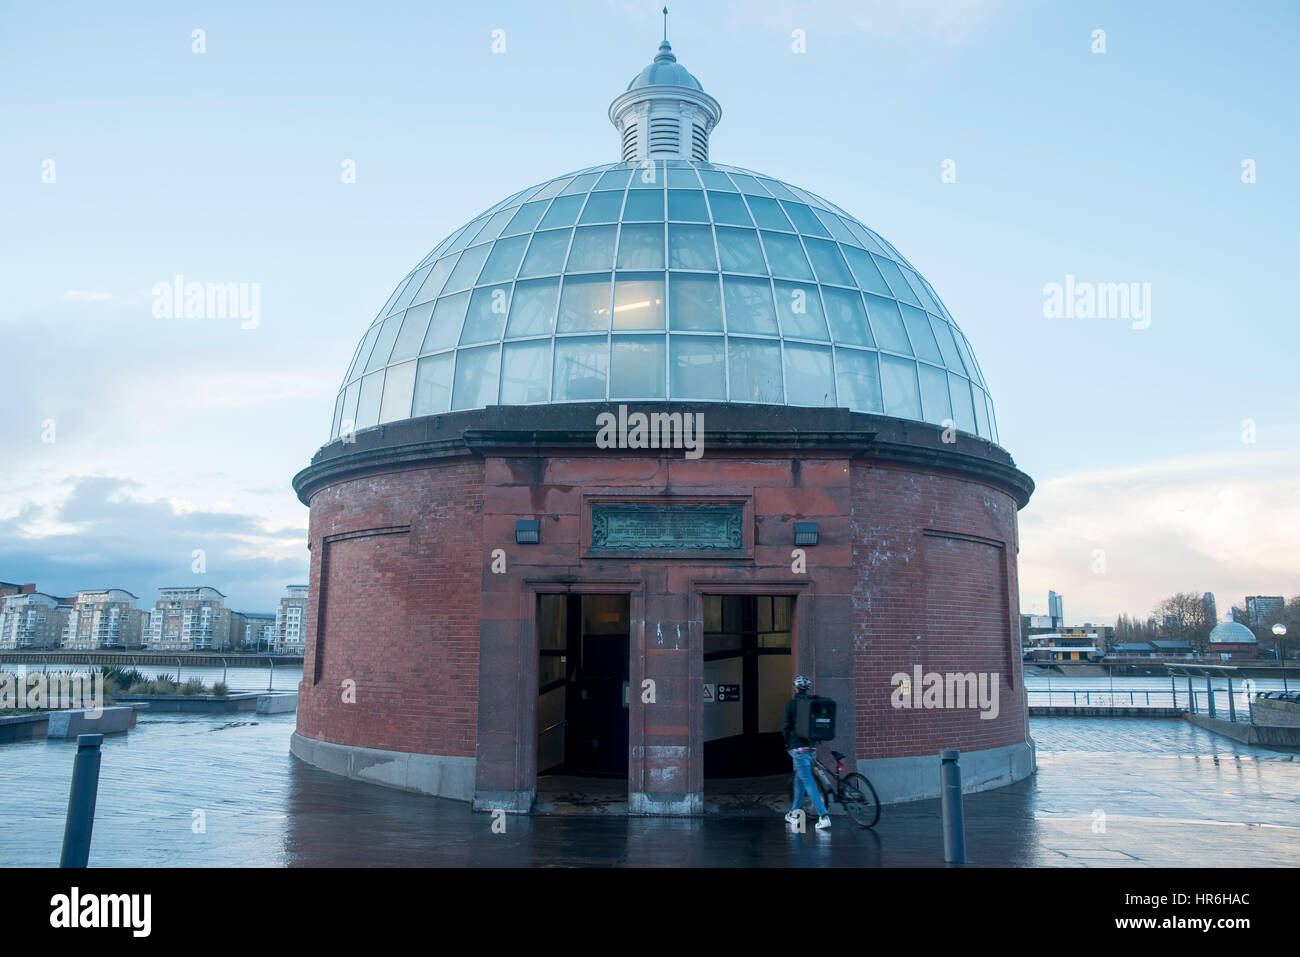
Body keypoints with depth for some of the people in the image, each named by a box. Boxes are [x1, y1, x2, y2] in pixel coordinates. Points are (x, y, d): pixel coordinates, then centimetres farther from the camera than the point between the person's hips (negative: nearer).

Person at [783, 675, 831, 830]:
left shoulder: (792, 703, -7)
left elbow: (785, 725, -6)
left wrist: (788, 743, 8)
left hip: (798, 747, -6)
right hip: (812, 747, 6)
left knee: (808, 782, -7)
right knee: (800, 779, 20)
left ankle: (823, 816, -17)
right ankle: (794, 813, 29)